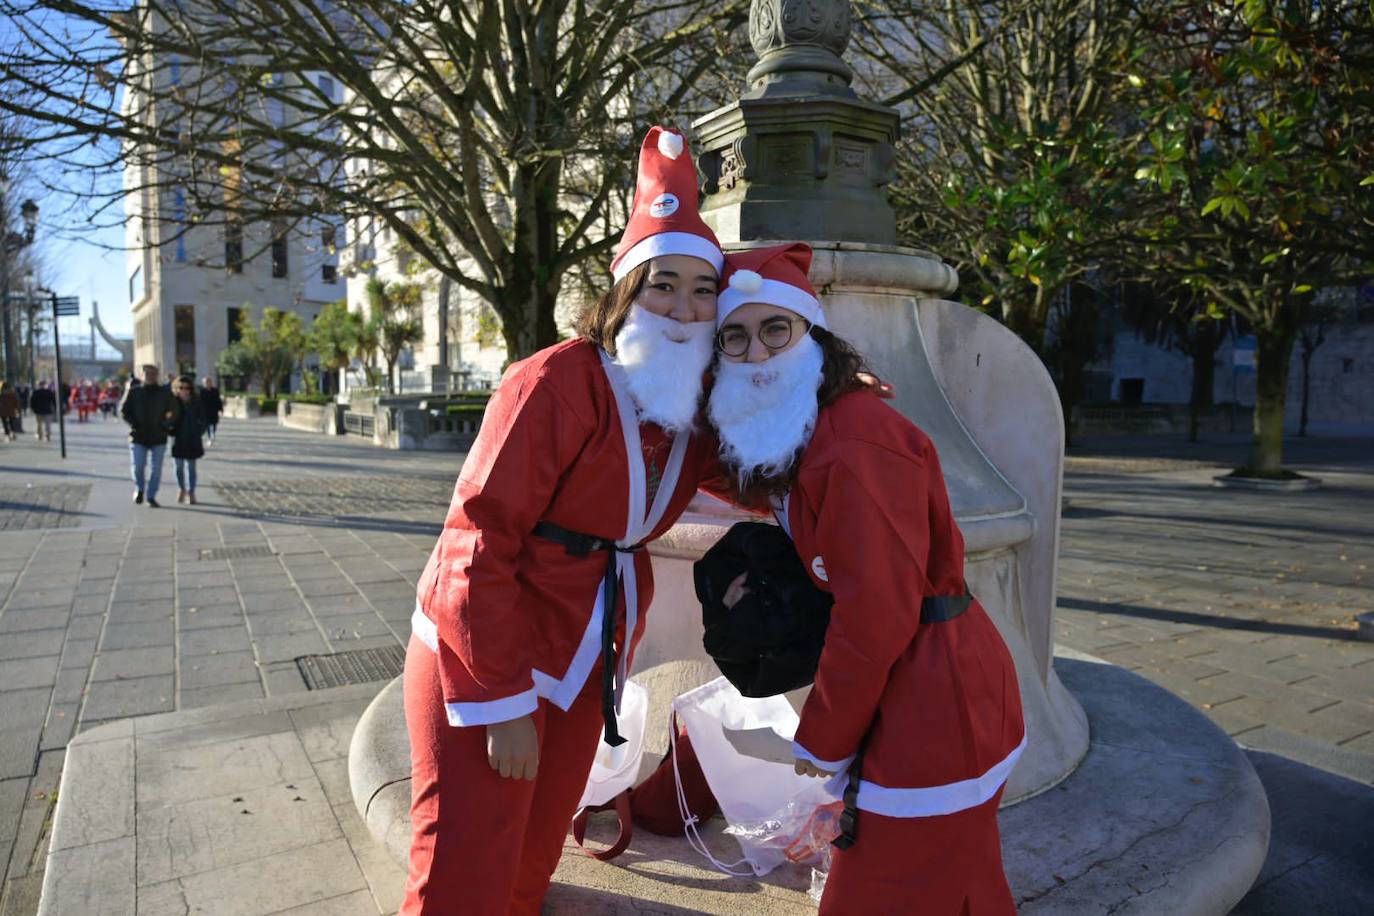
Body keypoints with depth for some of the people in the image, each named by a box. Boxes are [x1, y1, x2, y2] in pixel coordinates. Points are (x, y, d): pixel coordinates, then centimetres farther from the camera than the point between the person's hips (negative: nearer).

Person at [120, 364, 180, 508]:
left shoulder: (164, 392, 2)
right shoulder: (134, 391, 2)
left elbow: (175, 411, 7)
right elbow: (123, 410, 6)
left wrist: (166, 425, -5)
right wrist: (133, 424, -7)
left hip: (158, 438, 0)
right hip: (138, 437, 0)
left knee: (156, 469, 2)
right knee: (138, 467, -2)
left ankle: (151, 497, 11)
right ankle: (139, 489, 26)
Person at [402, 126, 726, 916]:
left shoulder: (698, 411, 2)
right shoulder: (558, 384, -20)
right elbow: (480, 543, -21)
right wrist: (504, 703, -19)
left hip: (583, 672, 7)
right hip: (483, 661, -6)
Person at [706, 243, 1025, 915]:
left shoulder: (855, 442, -22)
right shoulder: (791, 439, 9)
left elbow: (877, 612, -23)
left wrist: (822, 740, -12)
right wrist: (769, 585, -3)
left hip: (932, 703, -9)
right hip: (915, 700, 9)